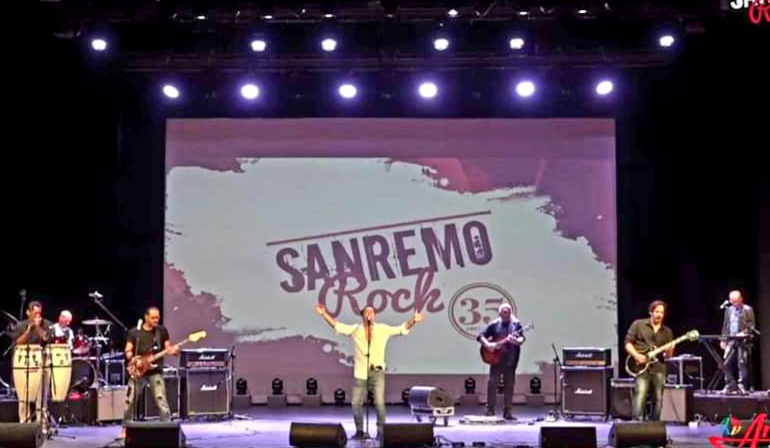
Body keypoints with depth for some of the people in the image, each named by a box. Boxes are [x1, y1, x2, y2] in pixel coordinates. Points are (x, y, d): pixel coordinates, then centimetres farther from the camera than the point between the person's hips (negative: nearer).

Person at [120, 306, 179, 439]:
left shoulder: (162, 331, 4)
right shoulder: (134, 332, 2)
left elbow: (167, 348, 5)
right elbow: (128, 351, 2)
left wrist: (173, 350, -18)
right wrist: (135, 360, -16)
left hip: (155, 371, 0)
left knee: (161, 400, -11)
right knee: (130, 400, 3)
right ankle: (126, 428, 17)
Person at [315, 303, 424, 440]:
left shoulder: (383, 329, 2)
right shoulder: (355, 329, 4)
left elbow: (402, 328, 0)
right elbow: (337, 325, 3)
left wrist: (412, 320, -17)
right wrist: (324, 314, -7)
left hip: (377, 371, -2)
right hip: (360, 372, 2)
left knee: (379, 402, -9)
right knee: (356, 403, 4)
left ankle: (381, 430, 5)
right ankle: (359, 431, 18)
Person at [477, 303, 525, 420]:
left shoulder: (516, 324, 4)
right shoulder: (494, 324, 4)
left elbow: (522, 338, -5)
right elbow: (480, 336, 2)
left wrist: (517, 341, -28)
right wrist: (488, 345, -16)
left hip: (510, 360, 1)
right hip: (496, 358, -1)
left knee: (509, 385, 5)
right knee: (492, 383, -7)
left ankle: (507, 412, 11)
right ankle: (490, 410, -1)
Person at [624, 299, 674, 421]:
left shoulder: (667, 332, 15)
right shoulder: (638, 324, 4)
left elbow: (669, 355, 16)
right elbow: (628, 343, 2)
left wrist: (669, 352, -8)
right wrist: (636, 355, -14)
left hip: (659, 368, 4)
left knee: (658, 399, 4)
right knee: (640, 395, -19)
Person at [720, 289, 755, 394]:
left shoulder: (748, 310, -1)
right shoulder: (728, 310, 15)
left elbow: (752, 325, -5)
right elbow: (725, 326, 18)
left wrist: (744, 333, -21)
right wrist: (723, 340, 12)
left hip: (743, 341, -5)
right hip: (731, 340, 5)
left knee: (742, 364, -7)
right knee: (727, 363, 1)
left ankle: (742, 387, -4)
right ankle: (730, 386, 8)